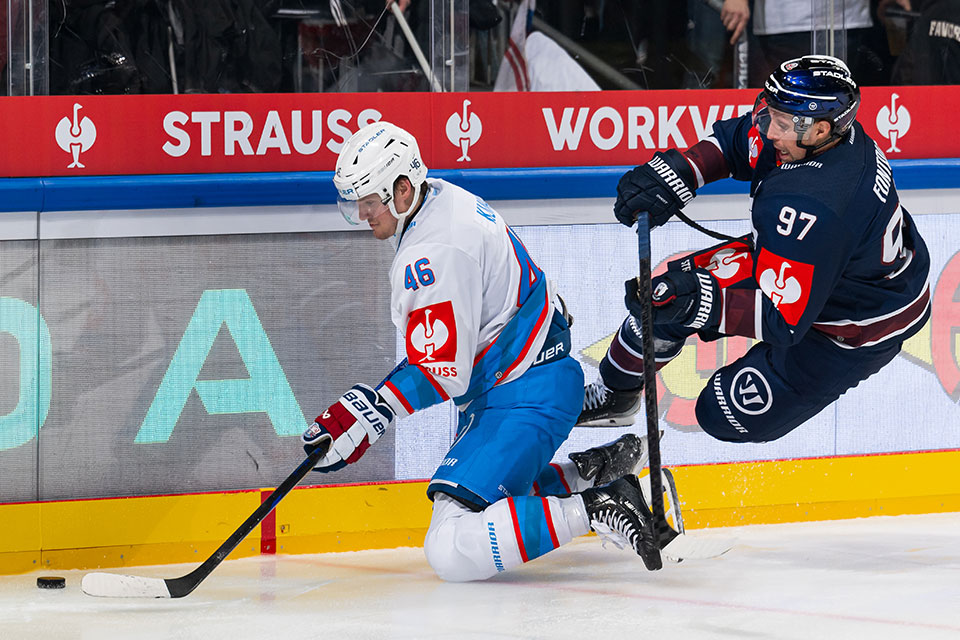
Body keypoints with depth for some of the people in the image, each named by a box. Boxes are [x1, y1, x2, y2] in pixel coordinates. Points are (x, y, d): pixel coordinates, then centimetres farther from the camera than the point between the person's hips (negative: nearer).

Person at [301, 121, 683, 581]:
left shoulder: (432, 254, -23)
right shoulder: (443, 198, 8)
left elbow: (442, 374, -24)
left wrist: (371, 410, -25)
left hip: (524, 401, -11)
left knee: (453, 552, -20)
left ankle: (596, 510, -19)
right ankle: (596, 471, 21)